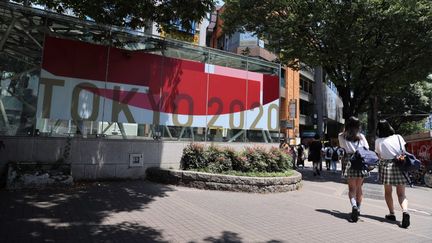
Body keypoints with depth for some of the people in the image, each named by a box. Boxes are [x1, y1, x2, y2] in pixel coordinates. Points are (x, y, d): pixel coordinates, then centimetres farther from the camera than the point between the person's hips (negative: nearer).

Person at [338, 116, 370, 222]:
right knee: (359, 187, 14)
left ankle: (354, 206, -20)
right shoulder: (361, 136, 5)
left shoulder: (342, 136, 4)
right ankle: (358, 209, 23)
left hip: (349, 163, -1)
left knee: (352, 187, 3)